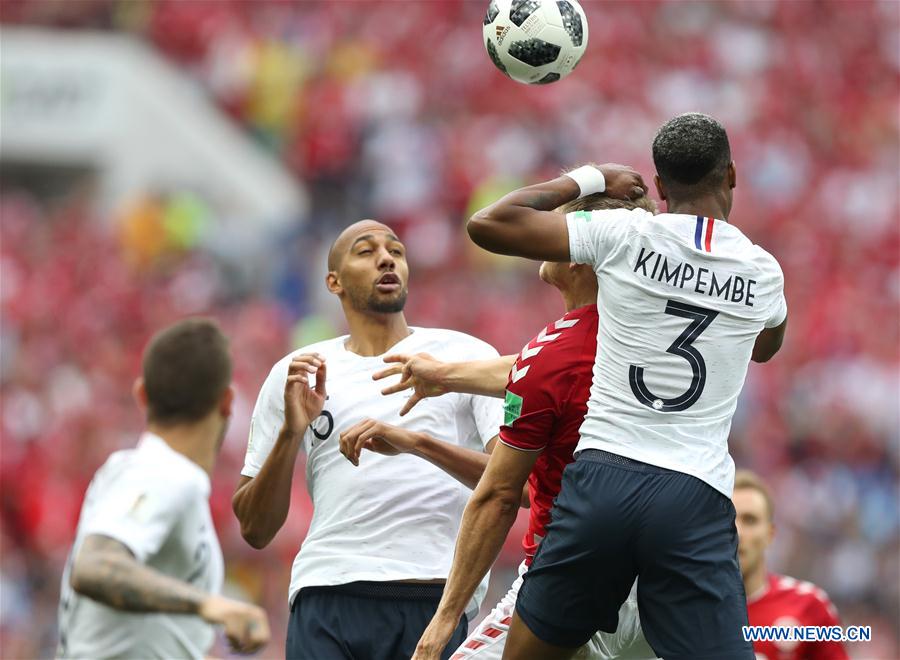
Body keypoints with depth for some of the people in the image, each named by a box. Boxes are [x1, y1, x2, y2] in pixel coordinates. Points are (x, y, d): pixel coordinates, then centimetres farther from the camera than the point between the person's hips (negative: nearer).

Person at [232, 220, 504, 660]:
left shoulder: (467, 356, 11)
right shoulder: (294, 374, 15)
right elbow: (254, 529, 14)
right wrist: (291, 433, -1)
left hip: (438, 597, -1)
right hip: (329, 593, 1)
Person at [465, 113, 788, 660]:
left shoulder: (623, 235, 1)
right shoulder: (763, 271, 9)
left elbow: (487, 224, 4)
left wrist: (587, 179, 16)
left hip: (603, 475, 0)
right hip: (698, 499, 0)